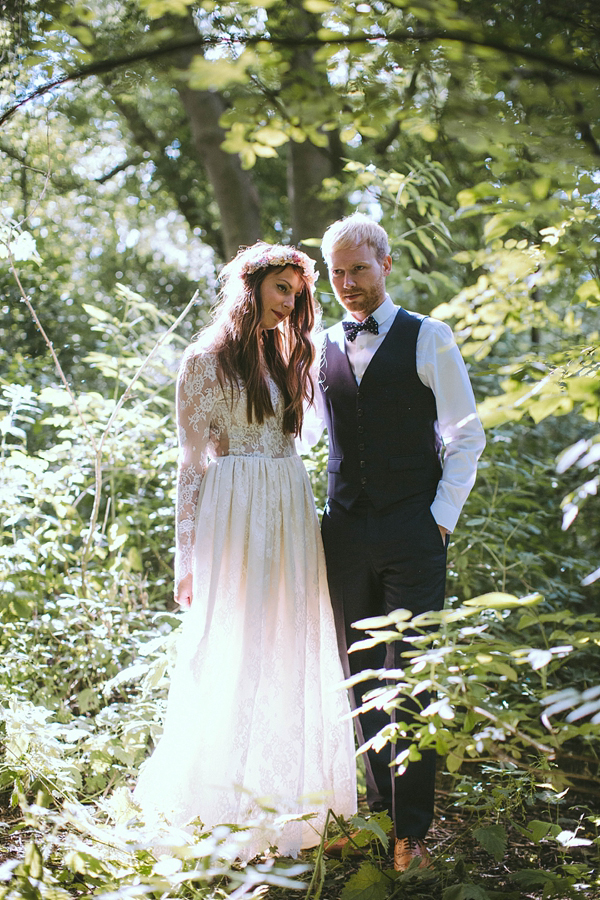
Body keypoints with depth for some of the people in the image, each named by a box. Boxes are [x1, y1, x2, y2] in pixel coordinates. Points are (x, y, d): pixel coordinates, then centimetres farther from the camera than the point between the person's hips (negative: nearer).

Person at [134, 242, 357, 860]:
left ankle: (284, 797, 19)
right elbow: (191, 461, -4)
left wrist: (303, 528, 13)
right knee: (233, 652, -1)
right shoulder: (206, 360, -3)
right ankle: (226, 800, 12)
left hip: (290, 514, 6)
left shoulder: (284, 358, 16)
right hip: (234, 514, -6)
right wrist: (187, 553, -7)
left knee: (288, 650, 8)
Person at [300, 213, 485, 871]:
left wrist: (442, 516, -6)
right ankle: (379, 806, 24)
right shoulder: (320, 349, 11)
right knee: (361, 678, 10)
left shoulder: (429, 339, 1)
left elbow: (465, 437, 1)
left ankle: (412, 829, 5)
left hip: (413, 533, -4)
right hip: (344, 533, 4)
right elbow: (298, 434, 23)